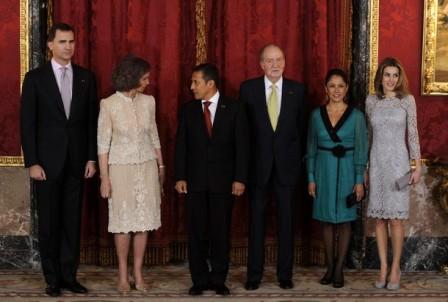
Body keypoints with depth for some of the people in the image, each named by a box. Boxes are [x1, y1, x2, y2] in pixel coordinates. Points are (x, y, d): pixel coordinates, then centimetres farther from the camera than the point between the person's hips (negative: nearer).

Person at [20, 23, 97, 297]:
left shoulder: (86, 77, 6)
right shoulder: (35, 78, -1)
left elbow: (92, 120, 7)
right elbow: (27, 123, -3)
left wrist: (91, 158, 2)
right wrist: (32, 162, -9)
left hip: (77, 161, 2)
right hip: (47, 161, -2)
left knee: (72, 221, 6)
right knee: (49, 222, 4)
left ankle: (69, 276, 15)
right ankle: (52, 278, 13)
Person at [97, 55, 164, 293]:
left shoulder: (148, 102, 2)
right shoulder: (109, 104, -9)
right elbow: (103, 143, -7)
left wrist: (161, 166, 12)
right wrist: (104, 177, -9)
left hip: (147, 167, 3)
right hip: (121, 168, -3)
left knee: (144, 220, 4)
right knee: (123, 221, 3)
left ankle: (138, 274, 14)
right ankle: (123, 275, 14)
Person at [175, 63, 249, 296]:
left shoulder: (234, 108, 0)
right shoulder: (187, 109, 6)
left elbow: (241, 146, -2)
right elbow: (181, 145, 5)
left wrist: (240, 178, -7)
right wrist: (180, 177, -2)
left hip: (223, 180, -1)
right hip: (195, 180, 2)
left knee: (221, 231, 4)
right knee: (196, 232, 4)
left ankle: (218, 280, 15)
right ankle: (200, 280, 14)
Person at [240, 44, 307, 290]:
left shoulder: (297, 90, 2)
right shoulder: (248, 88, 0)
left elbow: (300, 125, 8)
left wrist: (294, 154, 5)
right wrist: (246, 157, 2)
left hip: (287, 163, 1)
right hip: (258, 163, -1)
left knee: (286, 220, 6)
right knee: (256, 219, 5)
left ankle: (285, 273, 16)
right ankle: (254, 274, 14)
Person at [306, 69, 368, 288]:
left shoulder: (356, 116, -3)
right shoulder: (316, 115, 3)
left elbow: (361, 150, -3)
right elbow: (311, 148, 6)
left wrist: (359, 180, -8)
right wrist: (311, 178, 1)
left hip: (346, 171, -2)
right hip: (323, 171, 2)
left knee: (344, 220, 2)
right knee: (327, 220, 7)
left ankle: (339, 269, 9)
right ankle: (329, 267, 16)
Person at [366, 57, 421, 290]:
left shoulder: (407, 100, 0)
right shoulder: (371, 101, 7)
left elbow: (413, 134, 0)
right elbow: (369, 135, 11)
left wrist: (418, 165, -4)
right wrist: (365, 167, 11)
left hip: (398, 163, -2)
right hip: (377, 163, 2)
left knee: (396, 218, -4)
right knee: (379, 218, 4)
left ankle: (395, 268, 9)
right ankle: (383, 268, 12)